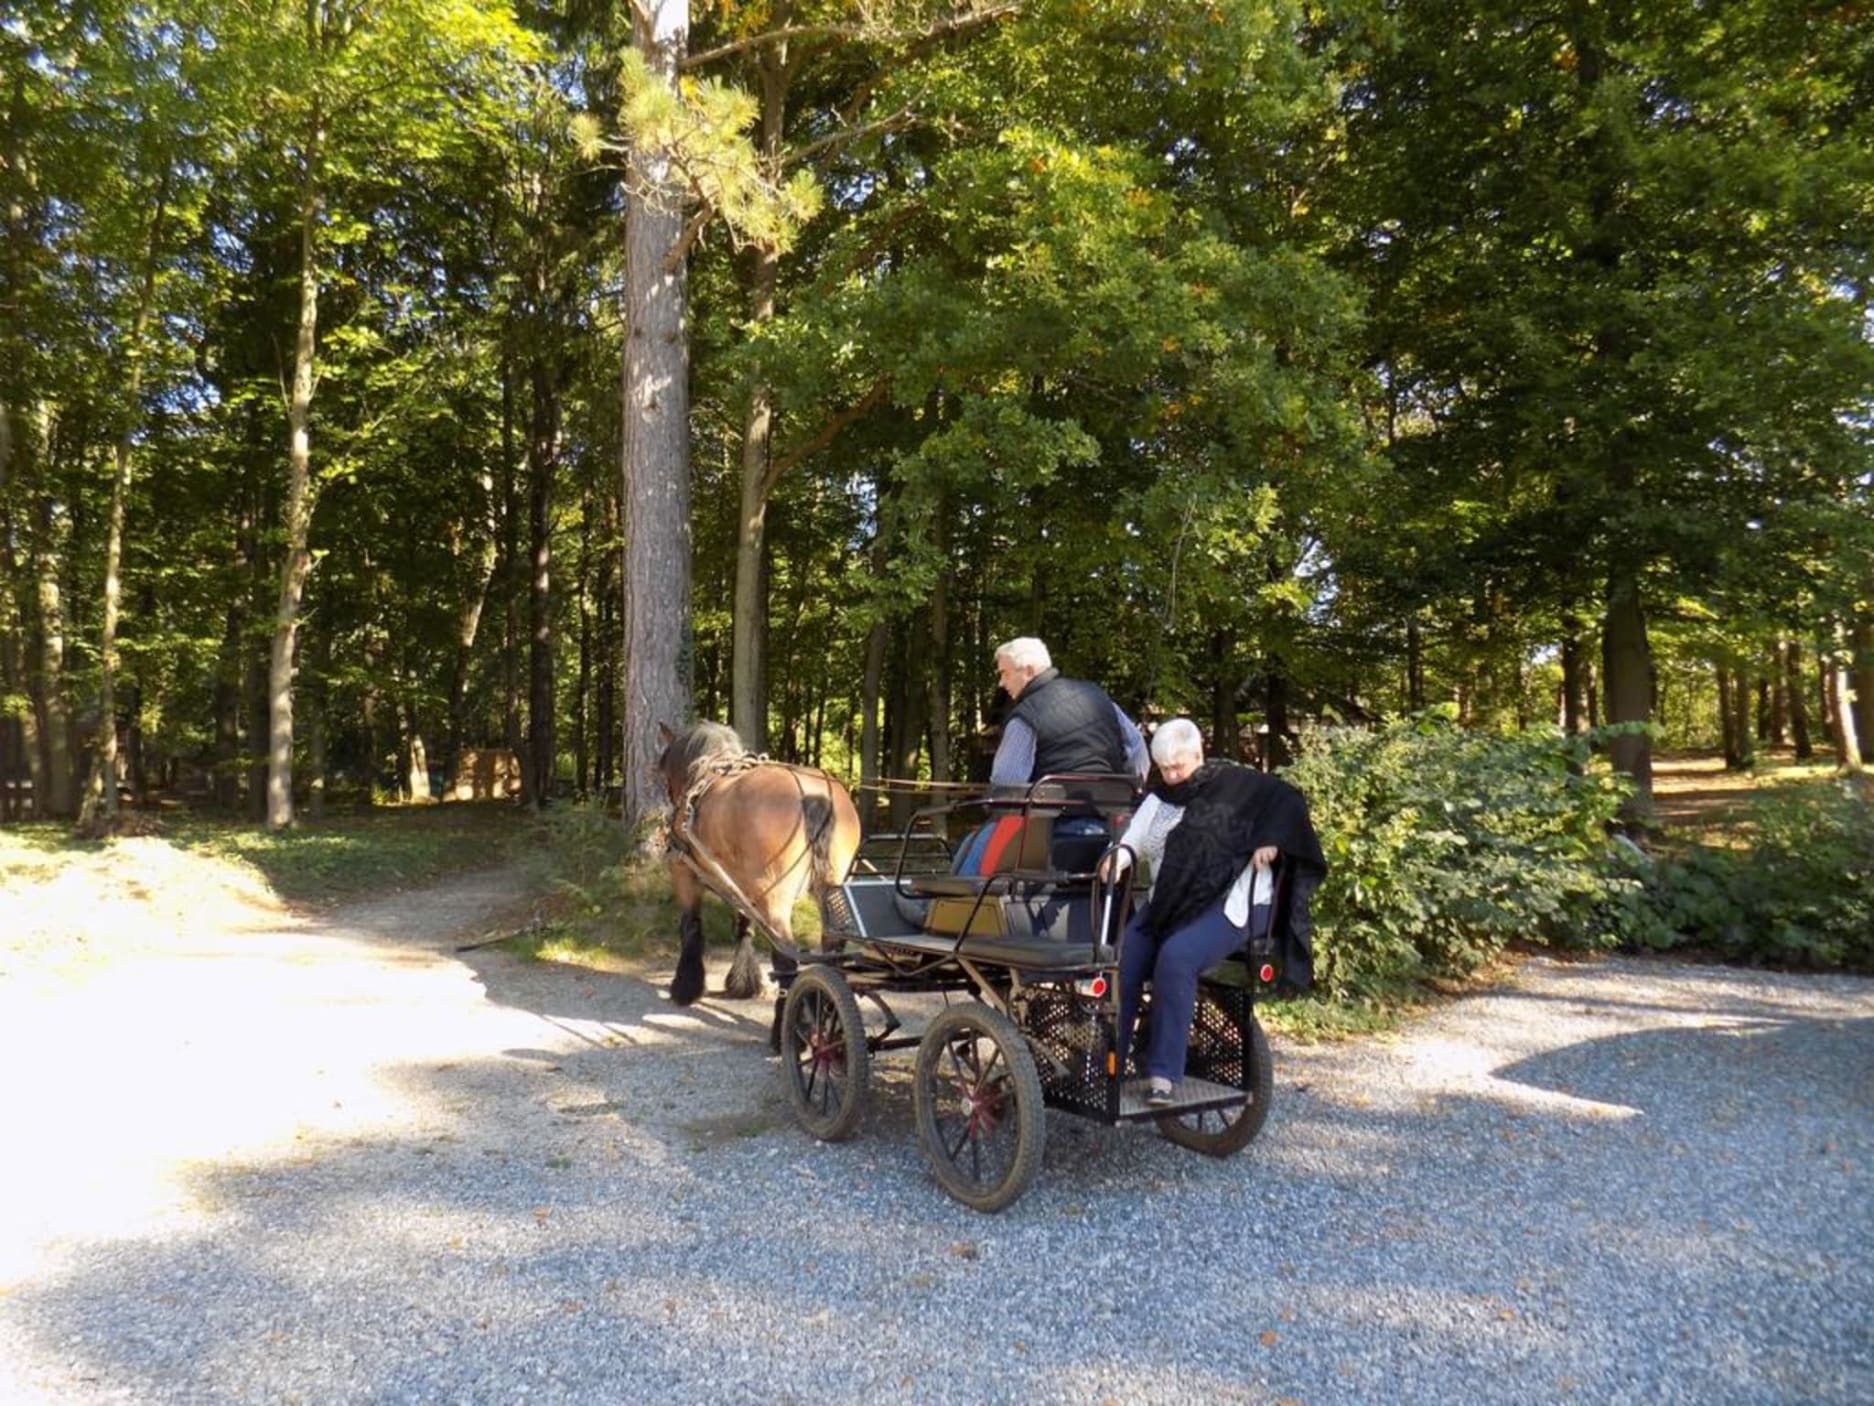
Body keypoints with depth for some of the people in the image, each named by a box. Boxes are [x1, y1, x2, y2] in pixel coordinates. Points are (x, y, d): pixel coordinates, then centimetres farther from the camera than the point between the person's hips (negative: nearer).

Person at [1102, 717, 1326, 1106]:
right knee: (1119, 958, -14)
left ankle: (1164, 1073, -26)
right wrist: (1120, 855, -16)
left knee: (1176, 958, -31)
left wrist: (1270, 840, -14)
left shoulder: (1233, 783, -1)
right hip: (1169, 903, 6)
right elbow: (1136, 838, 6)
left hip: (1229, 903, -6)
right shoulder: (1159, 796, 15)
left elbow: (1288, 799, 0)